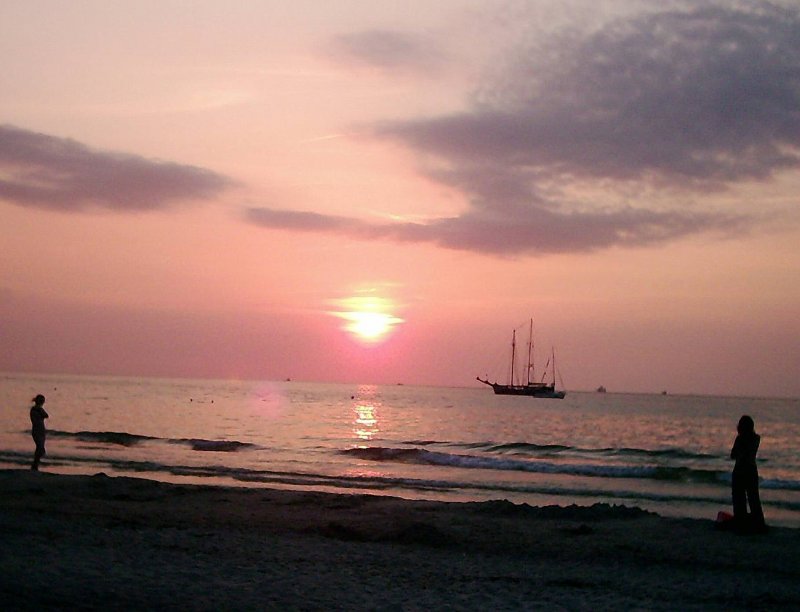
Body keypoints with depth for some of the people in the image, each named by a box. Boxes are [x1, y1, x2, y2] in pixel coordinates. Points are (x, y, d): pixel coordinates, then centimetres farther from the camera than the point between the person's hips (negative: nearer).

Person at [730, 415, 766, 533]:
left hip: (739, 471, -5)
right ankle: (758, 524, 17)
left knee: (739, 499, 3)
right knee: (754, 498, 15)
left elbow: (733, 456, -5)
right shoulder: (757, 438, 1)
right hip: (752, 471, 5)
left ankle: (741, 524, 1)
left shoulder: (740, 439, -15)